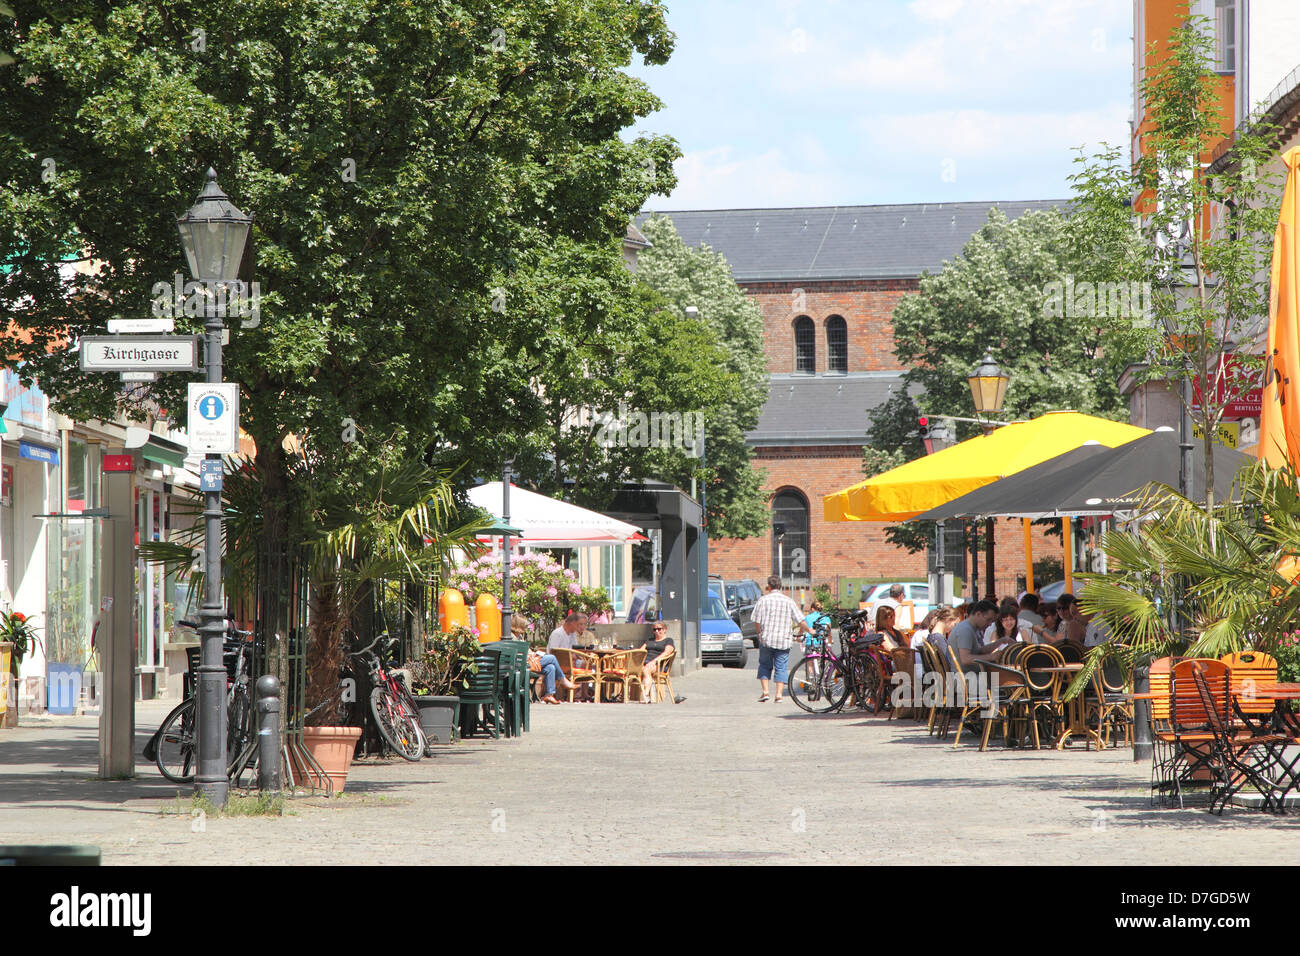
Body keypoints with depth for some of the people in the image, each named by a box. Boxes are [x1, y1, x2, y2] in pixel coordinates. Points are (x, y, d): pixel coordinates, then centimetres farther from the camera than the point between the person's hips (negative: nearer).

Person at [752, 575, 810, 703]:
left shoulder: (762, 600, -1)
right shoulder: (789, 601, 3)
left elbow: (757, 622, -4)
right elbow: (801, 621, 2)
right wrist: (807, 630, 22)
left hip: (766, 640, -1)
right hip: (784, 641, 1)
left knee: (765, 665, 15)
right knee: (781, 668, 7)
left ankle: (765, 691, 5)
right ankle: (779, 694, -2)